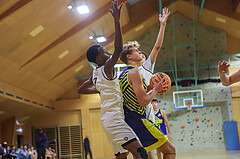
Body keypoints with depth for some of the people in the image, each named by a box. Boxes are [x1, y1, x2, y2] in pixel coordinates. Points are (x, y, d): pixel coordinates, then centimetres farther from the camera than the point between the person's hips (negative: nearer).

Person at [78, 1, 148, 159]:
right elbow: (118, 49, -24)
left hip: (109, 121, 10)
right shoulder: (107, 68, -8)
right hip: (114, 118, -10)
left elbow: (81, 90, 32)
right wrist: (117, 20, -24)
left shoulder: (95, 75, 17)